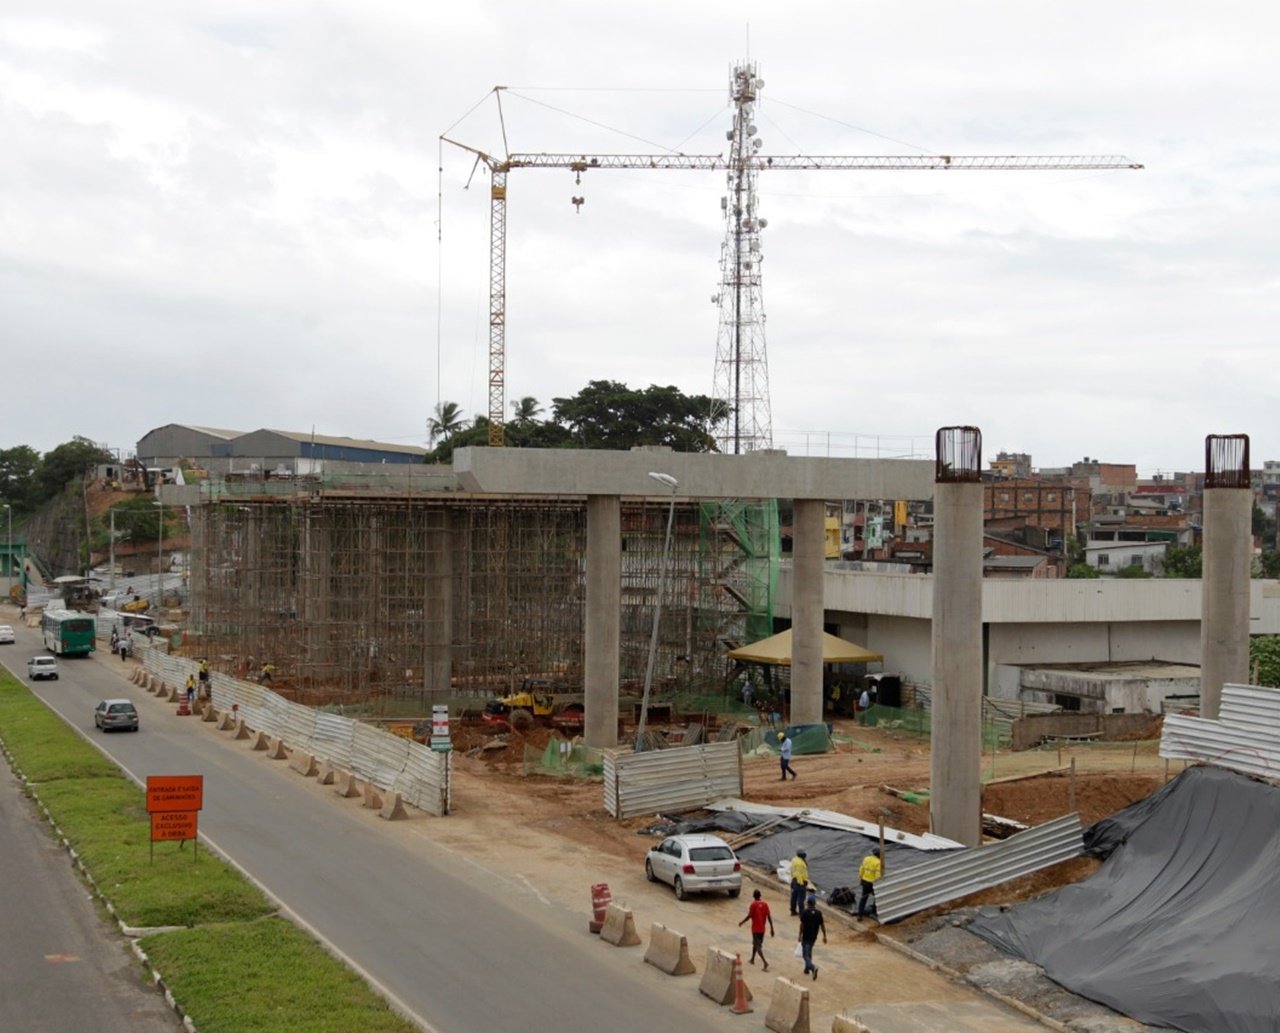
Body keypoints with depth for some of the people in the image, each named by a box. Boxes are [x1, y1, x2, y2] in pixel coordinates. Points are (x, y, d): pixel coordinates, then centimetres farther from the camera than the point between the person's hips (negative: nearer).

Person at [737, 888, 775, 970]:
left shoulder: (753, 904, -15)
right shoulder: (765, 904, -1)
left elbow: (749, 916, -13)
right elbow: (769, 917, -3)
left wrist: (742, 922, 3)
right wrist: (771, 928, 1)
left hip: (755, 929, -6)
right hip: (762, 929, 6)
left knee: (758, 946, -5)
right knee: (756, 943, 25)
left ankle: (765, 962, -21)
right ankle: (752, 959, 39)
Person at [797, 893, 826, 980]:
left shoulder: (804, 912, -13)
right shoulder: (818, 913, -1)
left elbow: (802, 925, -13)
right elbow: (822, 925, 1)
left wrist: (800, 935, -4)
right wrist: (824, 936, 8)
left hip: (806, 936, -5)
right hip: (814, 936, 5)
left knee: (805, 954, -4)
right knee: (809, 952, 25)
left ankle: (813, 967, -26)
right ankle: (807, 968, 33)